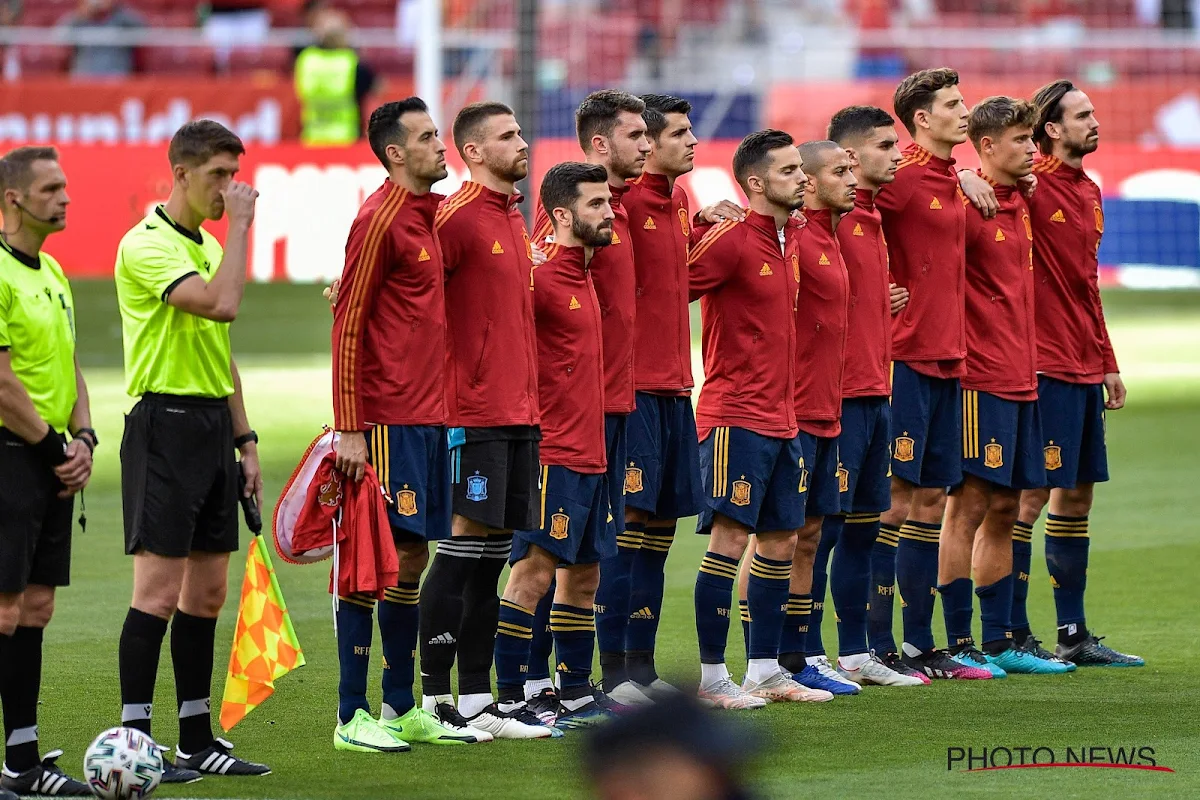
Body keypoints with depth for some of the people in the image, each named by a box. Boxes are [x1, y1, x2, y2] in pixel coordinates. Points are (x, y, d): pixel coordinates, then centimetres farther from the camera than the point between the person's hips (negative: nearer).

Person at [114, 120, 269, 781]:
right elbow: (222, 304, -27)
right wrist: (241, 223, -18)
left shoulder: (208, 246, 17)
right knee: (159, 591, -10)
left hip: (212, 427, 9)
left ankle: (197, 740, 15)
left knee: (207, 591, 10)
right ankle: (134, 741, -7)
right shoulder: (147, 245, -13)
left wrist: (244, 437, 19)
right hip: (164, 424, -9)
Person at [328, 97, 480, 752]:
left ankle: (401, 709, 18)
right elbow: (347, 323, -13)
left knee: (412, 556, 11)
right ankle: (352, 717, -3)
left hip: (428, 418, 9)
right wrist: (349, 429, -17)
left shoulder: (428, 214, 15)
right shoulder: (380, 220, -12)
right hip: (388, 421, -9)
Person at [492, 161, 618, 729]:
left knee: (583, 575, 13)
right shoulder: (539, 278, -13)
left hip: (590, 453, 9)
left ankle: (576, 697, 20)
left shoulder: (584, 276, 14)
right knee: (534, 571, -9)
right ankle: (509, 700, -6)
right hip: (552, 452, -9)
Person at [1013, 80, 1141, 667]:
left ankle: (1075, 635, 16)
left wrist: (1107, 363, 21)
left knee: (1076, 494, 10)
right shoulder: (1031, 184, -9)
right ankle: (1012, 635, -2)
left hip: (1085, 369, 8)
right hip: (1043, 365, -8)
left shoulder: (1089, 191, 16)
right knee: (1035, 494, -7)